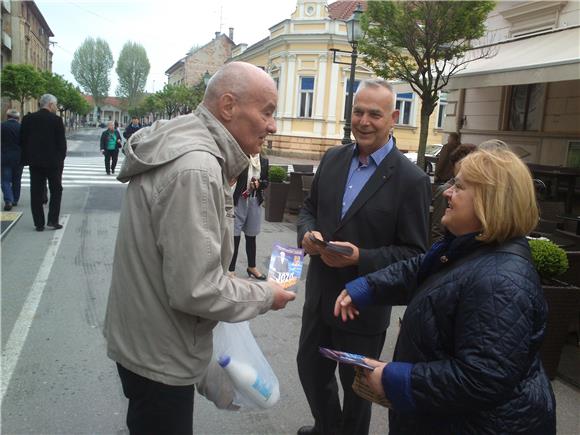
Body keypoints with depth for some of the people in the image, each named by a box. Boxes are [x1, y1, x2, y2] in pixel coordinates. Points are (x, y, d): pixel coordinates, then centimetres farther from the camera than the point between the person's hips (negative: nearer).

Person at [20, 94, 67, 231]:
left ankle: (39, 224, 8)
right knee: (56, 191, 11)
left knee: (36, 193, 7)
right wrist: (61, 159, 3)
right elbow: (62, 142, -8)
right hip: (53, 161, -3)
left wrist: (27, 158, 13)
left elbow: (22, 140, 5)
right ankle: (53, 220, 4)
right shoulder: (56, 120, -9)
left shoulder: (28, 119, 2)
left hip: (35, 162, 3)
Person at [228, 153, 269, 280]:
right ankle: (231, 269, 10)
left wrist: (259, 183, -6)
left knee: (251, 236, 17)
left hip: (255, 201, 5)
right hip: (238, 200, -5)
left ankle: (252, 267, 31)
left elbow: (266, 181, 13)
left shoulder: (264, 161, 8)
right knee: (235, 236, -1)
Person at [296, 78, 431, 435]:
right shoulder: (333, 159, 1)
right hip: (319, 294, 6)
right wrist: (308, 232, -11)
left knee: (355, 384, 16)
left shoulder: (411, 179, -16)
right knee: (310, 367, 22)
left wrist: (360, 258, -27)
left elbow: (414, 253, -15)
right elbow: (309, 208, 11)